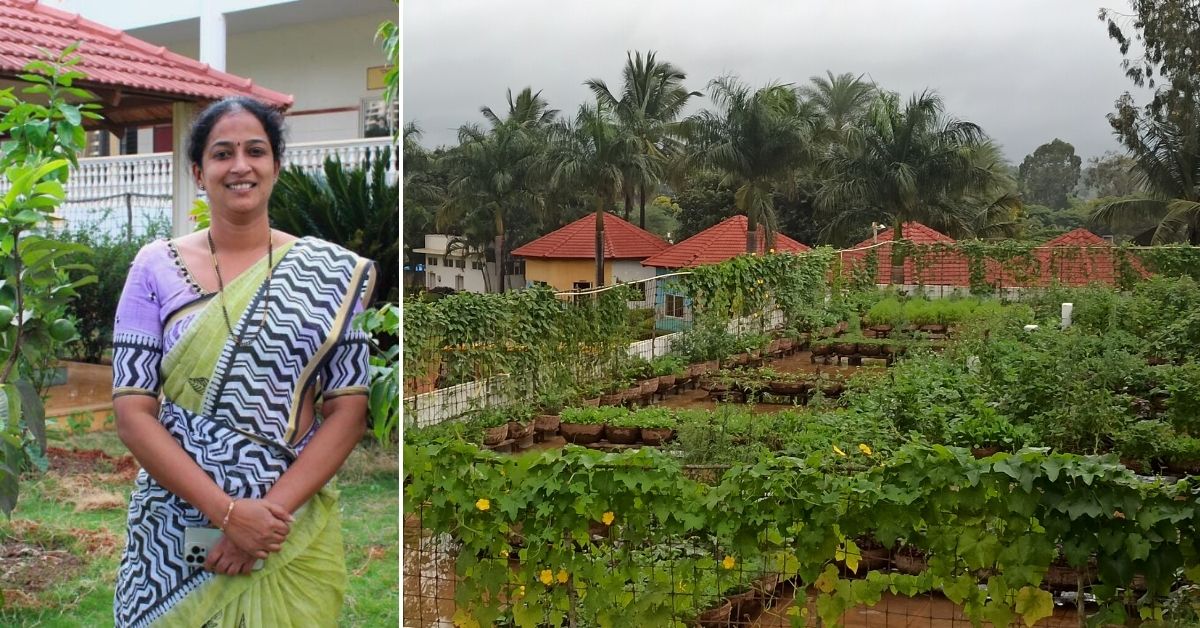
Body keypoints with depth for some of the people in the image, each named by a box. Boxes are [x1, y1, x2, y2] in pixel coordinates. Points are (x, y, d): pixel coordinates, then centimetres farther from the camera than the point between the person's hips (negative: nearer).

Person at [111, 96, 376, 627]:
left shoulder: (329, 271, -2)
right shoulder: (156, 266, -1)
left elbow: (348, 408, -5)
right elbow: (132, 412, -5)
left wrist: (274, 508, -17)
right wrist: (226, 510, -15)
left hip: (294, 538, 0)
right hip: (175, 532, 1)